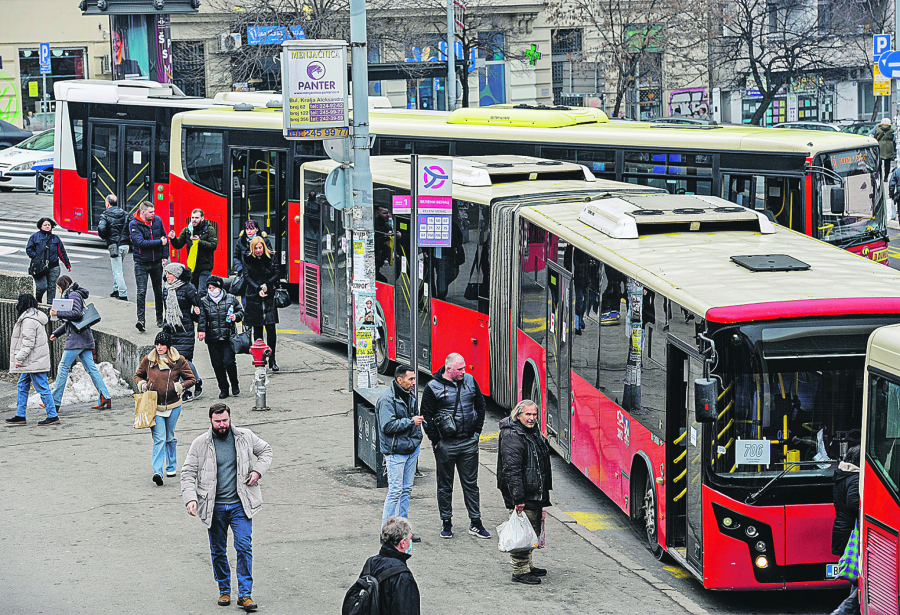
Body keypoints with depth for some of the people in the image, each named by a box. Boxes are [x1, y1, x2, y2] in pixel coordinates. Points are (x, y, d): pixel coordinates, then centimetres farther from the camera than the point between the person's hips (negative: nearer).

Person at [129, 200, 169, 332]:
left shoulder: (157, 220, 1)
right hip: (141, 263, -4)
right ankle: (141, 320, -15)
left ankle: (160, 319, 25)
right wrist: (159, 242, -19)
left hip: (156, 262, 4)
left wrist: (165, 256, 6)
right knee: (141, 292, -12)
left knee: (158, 291, 13)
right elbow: (141, 243, -23)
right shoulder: (134, 224, -12)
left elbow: (164, 238, 13)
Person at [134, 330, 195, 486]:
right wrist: (142, 384, -3)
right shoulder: (148, 360, 2)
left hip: (173, 405, 1)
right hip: (154, 406, -1)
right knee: (159, 438, -12)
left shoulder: (178, 360, -2)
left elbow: (190, 379, 4)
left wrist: (179, 387, -12)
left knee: (170, 437, 14)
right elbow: (138, 375, 17)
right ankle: (157, 471, -20)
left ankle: (171, 466, 33)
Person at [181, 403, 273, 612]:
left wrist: (258, 470, 1)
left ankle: (244, 594, -6)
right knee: (218, 551, 9)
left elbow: (265, 450, 19)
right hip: (214, 507, 0)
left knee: (244, 547, -10)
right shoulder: (200, 444, -1)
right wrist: (190, 498, -14)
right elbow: (188, 473, 0)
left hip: (240, 505, 0)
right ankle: (224, 591, 25)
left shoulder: (245, 437, 3)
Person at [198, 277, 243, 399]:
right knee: (217, 364, 3)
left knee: (228, 362, -10)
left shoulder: (231, 299, 5)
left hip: (228, 338, -2)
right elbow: (202, 318, -5)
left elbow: (240, 311, 15)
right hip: (212, 339, 2)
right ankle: (223, 389, 15)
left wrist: (236, 316, -8)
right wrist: (201, 330, -20)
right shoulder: (204, 301, 5)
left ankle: (235, 384, 15)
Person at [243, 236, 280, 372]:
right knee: (257, 329, 3)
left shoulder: (270, 259, 6)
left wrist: (267, 284, -11)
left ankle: (272, 360, -1)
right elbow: (247, 277, -2)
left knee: (271, 329, -5)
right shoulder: (248, 260, 4)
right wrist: (258, 289, -14)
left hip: (269, 298, 0)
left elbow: (276, 274, 6)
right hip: (254, 298, 0)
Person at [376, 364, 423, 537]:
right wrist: (411, 421, -18)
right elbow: (388, 426, -22)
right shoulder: (387, 400, -16)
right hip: (395, 451, -8)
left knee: (406, 489, 12)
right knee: (395, 491, -8)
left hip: (411, 449, 8)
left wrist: (417, 436, 15)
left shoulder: (411, 395, 10)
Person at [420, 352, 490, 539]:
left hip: (469, 442, 3)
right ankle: (447, 524, 15)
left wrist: (477, 431, 9)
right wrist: (435, 439, -8)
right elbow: (426, 416, -5)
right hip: (445, 445, -3)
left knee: (471, 483, 7)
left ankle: (475, 523, 14)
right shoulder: (433, 387, -8)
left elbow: (480, 405, 16)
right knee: (445, 485, 6)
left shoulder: (470, 381, 4)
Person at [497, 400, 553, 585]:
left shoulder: (534, 432, 15)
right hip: (521, 497, -10)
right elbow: (511, 470, -22)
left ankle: (528, 565, 28)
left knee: (533, 532, 17)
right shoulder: (512, 436, -16)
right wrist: (518, 497, -25)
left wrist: (543, 493, 26)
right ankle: (520, 571, -2)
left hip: (535, 494, 10)